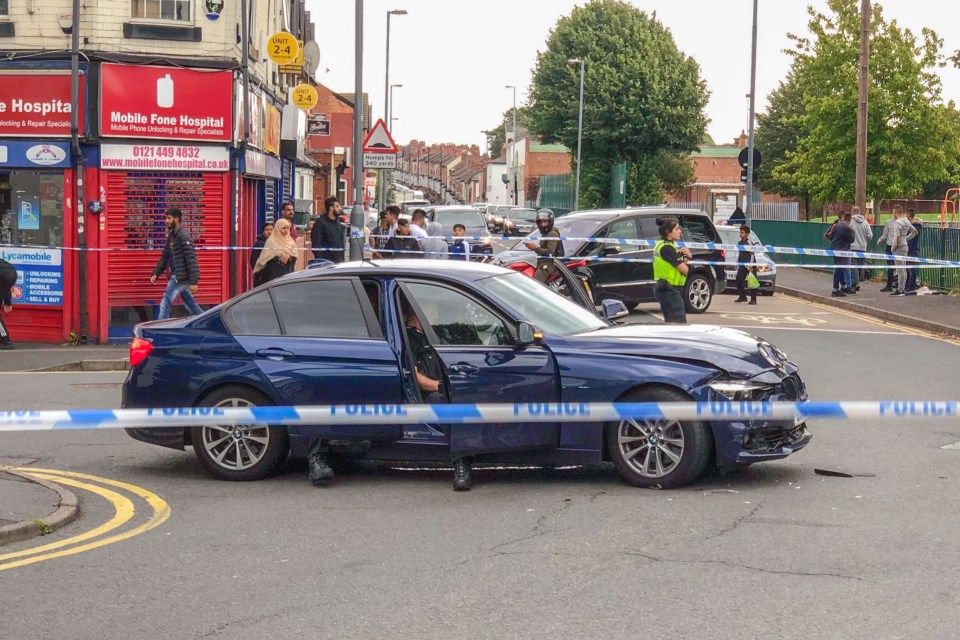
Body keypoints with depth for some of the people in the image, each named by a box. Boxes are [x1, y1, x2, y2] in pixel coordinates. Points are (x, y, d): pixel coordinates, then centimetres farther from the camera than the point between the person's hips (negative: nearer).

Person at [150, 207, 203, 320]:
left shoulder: (183, 236, -15)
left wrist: (194, 281, -24)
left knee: (165, 305, -7)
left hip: (181, 277, -9)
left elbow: (191, 259, -20)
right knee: (191, 305, 14)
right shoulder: (171, 235, 13)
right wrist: (156, 273, 8)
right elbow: (165, 256, 19)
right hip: (176, 277, 9)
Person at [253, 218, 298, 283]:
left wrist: (289, 258, -17)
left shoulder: (290, 241, 11)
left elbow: (295, 256, 3)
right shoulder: (271, 241, -3)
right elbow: (267, 258, -10)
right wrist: (279, 258, -17)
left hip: (288, 272, 4)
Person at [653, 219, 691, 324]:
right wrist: (685, 265, 5)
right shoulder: (667, 248, -17)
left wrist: (686, 257, -3)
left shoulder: (661, 245, 15)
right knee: (680, 323, -14)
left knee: (670, 323, 16)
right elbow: (684, 269, -18)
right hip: (670, 289, -11)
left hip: (664, 288, 11)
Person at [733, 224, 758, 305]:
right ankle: (742, 296, 15)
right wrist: (737, 263, 16)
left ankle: (753, 299, -6)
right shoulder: (739, 243, 10)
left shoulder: (749, 242, -12)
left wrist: (751, 266, -17)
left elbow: (752, 254, -13)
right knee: (739, 279, 4)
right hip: (742, 264, 7)